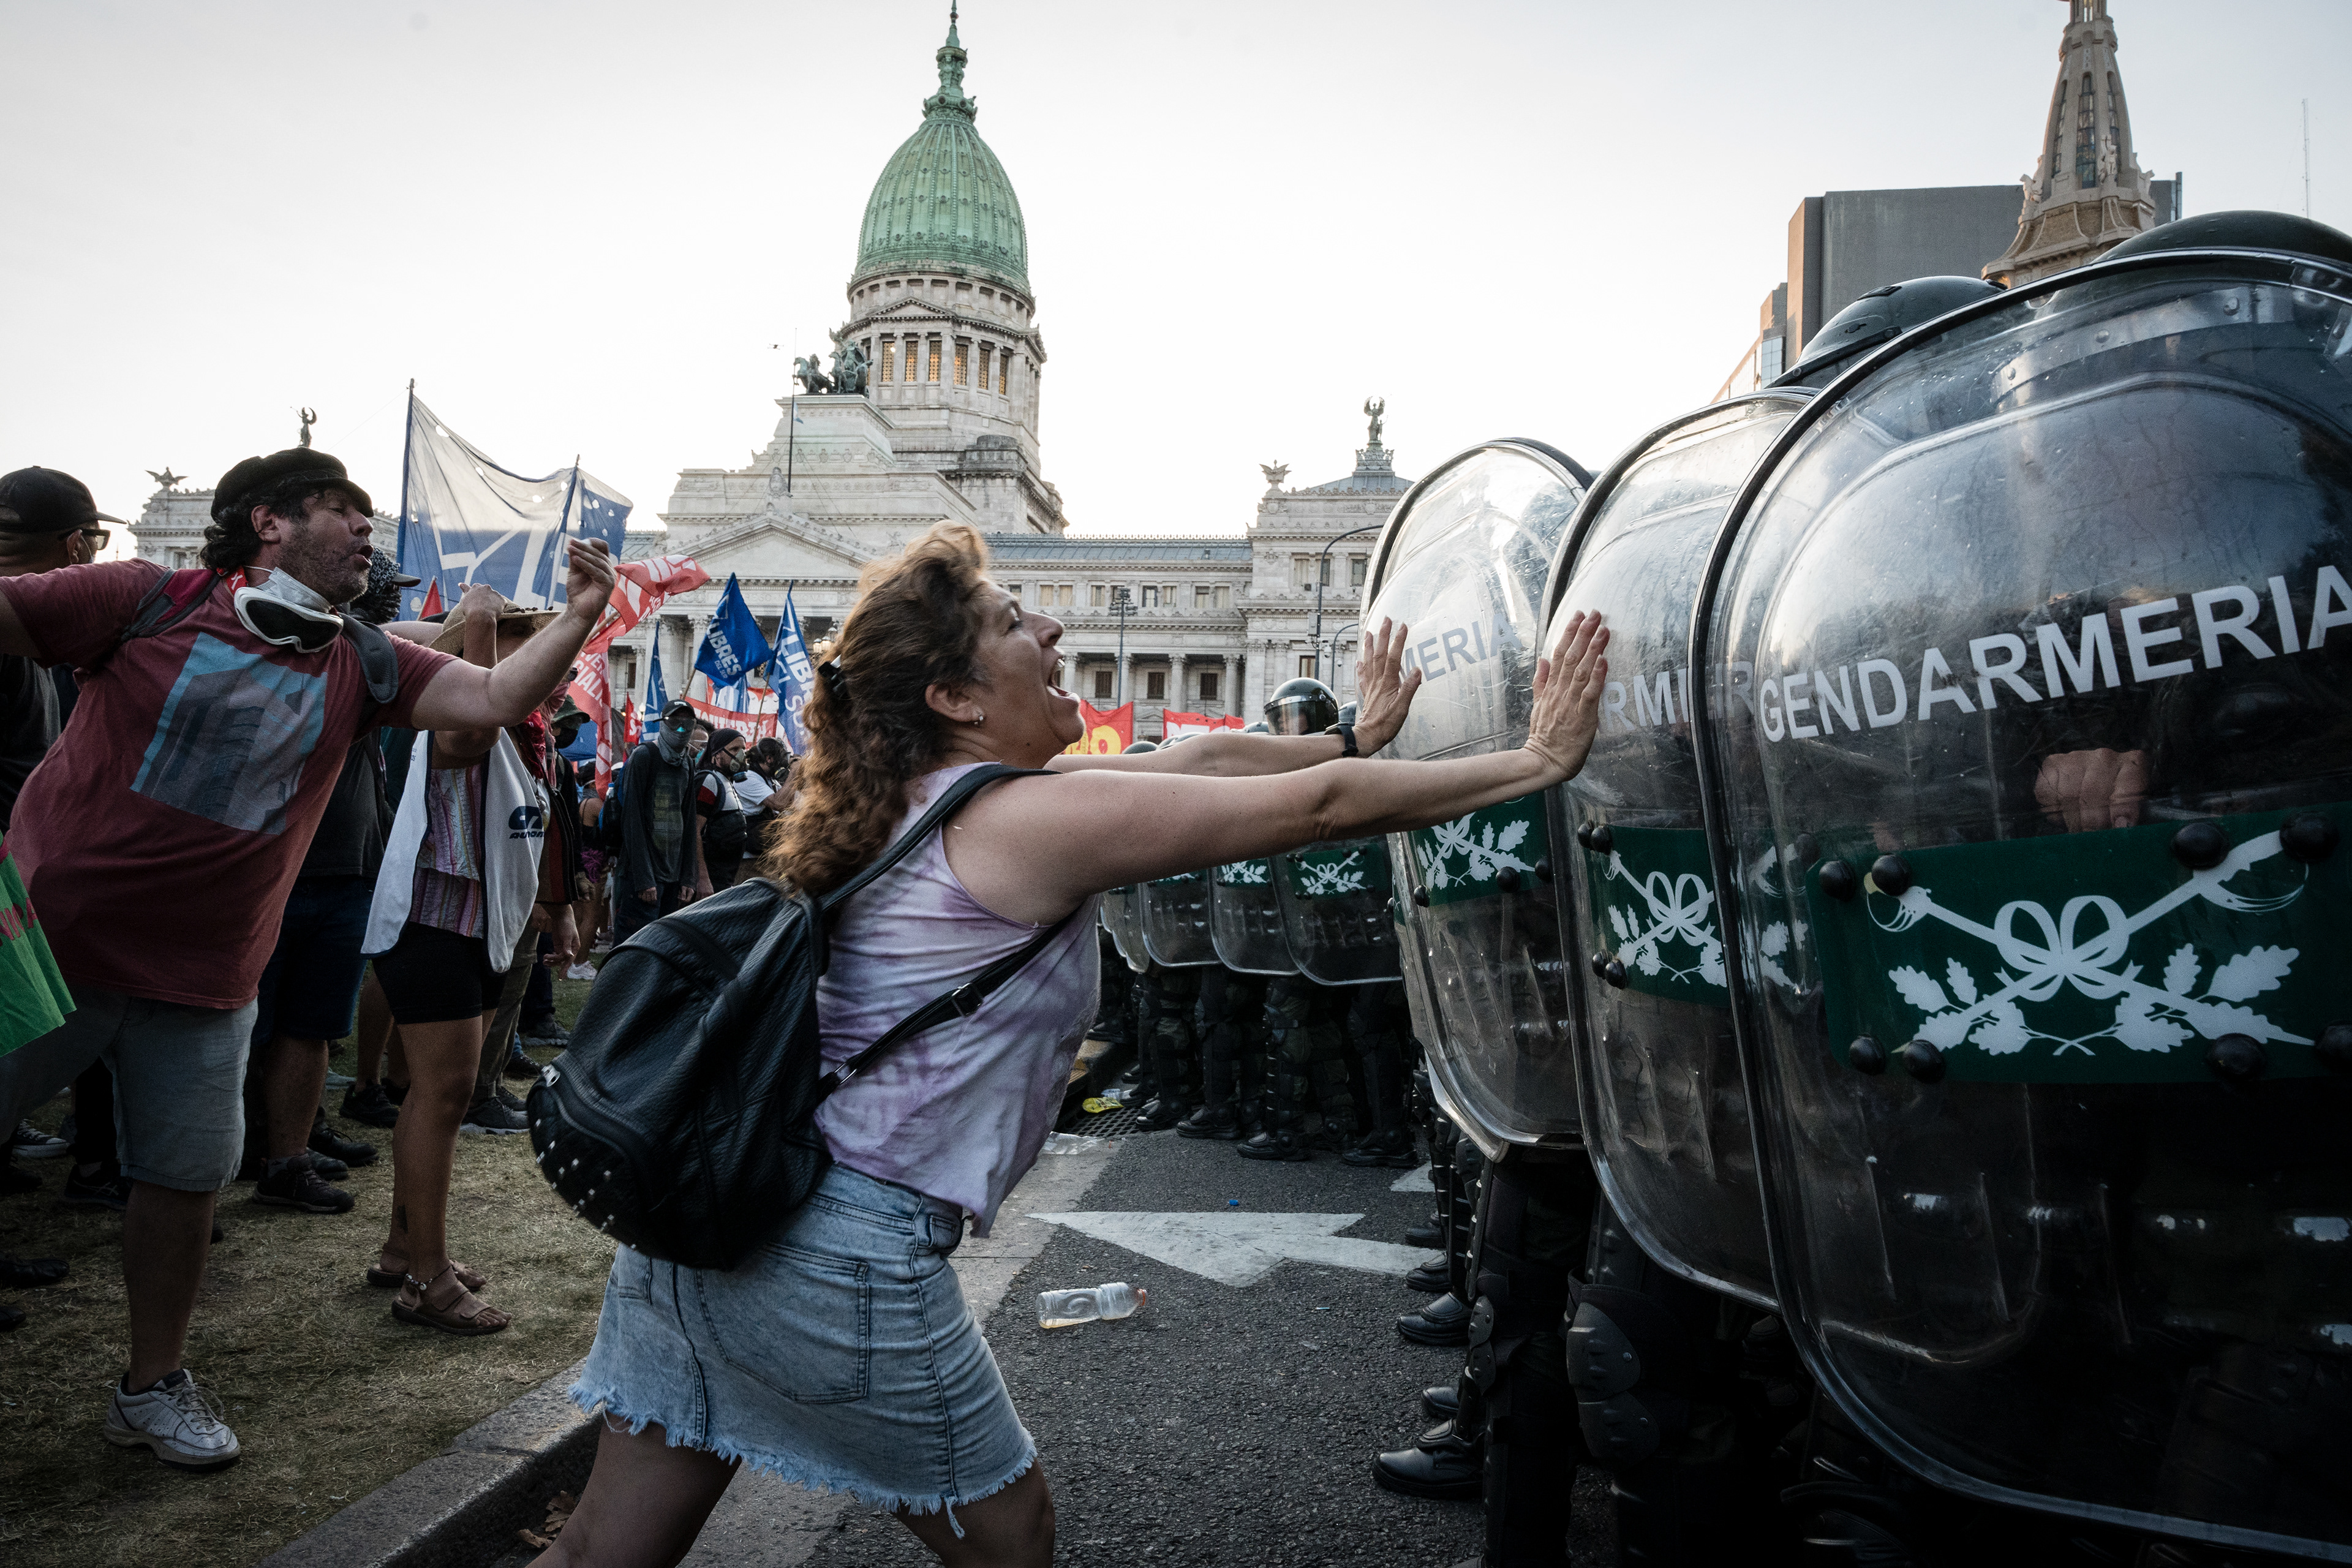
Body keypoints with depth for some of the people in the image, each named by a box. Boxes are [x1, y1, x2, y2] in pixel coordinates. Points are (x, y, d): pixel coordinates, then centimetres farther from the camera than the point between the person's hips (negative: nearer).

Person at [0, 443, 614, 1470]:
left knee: (185, 1177, 12)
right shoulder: (154, 602, -8)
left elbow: (493, 699, -4)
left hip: (203, 983, 4)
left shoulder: (361, 665, 4)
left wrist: (581, 617, -16)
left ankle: (153, 1386, 31)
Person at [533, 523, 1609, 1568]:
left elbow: (1204, 759, 19)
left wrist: (1356, 732, 27)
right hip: (845, 1251, -8)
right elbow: (1320, 807, -12)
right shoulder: (1041, 817, -15)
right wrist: (1540, 761, -2)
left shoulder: (927, 798, 11)